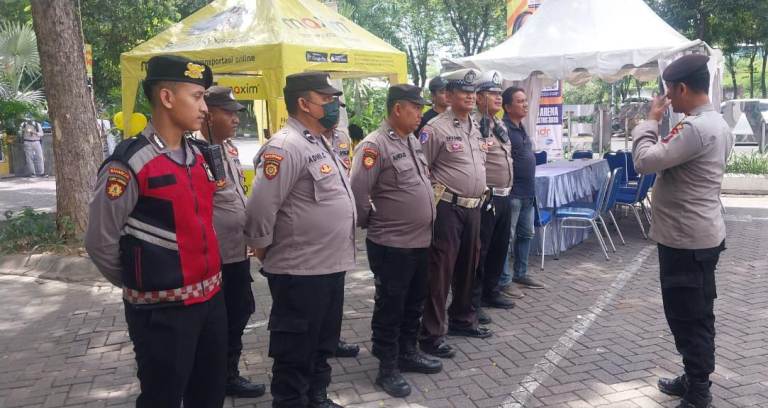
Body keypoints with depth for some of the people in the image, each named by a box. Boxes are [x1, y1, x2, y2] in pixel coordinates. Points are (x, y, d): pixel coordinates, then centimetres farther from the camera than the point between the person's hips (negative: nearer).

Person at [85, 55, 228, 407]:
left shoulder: (198, 157, 6)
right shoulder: (129, 165, -16)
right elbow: (100, 243, -11)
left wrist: (207, 283, 16)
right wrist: (139, 284, 3)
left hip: (210, 298, 7)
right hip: (163, 310, -7)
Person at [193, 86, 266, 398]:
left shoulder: (230, 148, 9)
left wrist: (250, 235, 19)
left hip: (237, 251, 9)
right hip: (215, 257, -9)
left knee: (241, 309, 19)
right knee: (222, 318, 7)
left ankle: (228, 369, 37)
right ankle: (224, 375, 26)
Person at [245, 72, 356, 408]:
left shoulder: (320, 143, 13)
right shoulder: (285, 147, -19)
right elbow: (260, 207, -23)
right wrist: (262, 249, -10)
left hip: (330, 266, 10)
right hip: (300, 271, -9)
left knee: (323, 343, 22)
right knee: (295, 351, 6)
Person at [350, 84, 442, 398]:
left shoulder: (413, 141, 10)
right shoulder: (374, 145, -17)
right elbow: (358, 190, -20)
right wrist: (371, 222, -7)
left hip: (420, 240, 8)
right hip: (392, 244, -8)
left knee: (414, 303, 19)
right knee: (390, 307, 5)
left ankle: (408, 352, 35)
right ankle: (388, 368, 17)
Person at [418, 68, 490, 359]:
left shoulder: (474, 126, 14)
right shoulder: (436, 128, -11)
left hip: (473, 207, 8)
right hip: (448, 207, -8)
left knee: (468, 266, 17)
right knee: (441, 270, -4)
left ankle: (462, 320, 33)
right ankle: (431, 334, 4)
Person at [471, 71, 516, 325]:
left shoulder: (500, 126, 17)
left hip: (504, 197, 9)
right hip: (486, 197, -9)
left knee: (500, 247, 17)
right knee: (479, 250, -2)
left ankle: (491, 292, 31)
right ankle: (473, 302, 7)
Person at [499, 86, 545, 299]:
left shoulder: (521, 128, 15)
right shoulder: (503, 128, -15)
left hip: (527, 192, 10)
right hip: (512, 192, -10)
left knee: (526, 234, 16)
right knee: (507, 237, -2)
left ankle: (520, 274, 28)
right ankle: (504, 281, 5)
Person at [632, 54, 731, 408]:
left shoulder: (695, 127, -23)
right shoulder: (716, 123, 12)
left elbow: (645, 161, -22)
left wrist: (651, 120, -10)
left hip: (686, 239, -11)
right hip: (700, 235, 11)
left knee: (688, 318, -1)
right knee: (696, 316, 19)